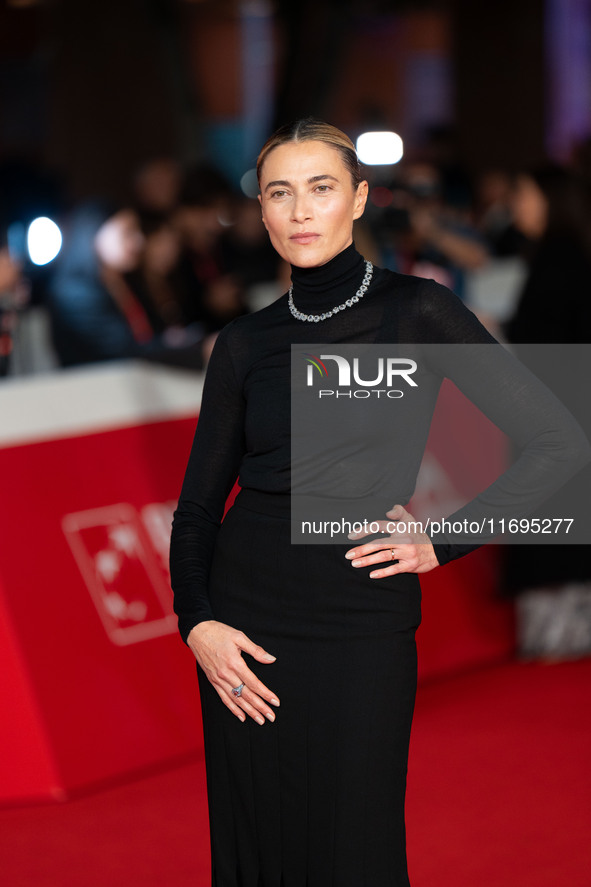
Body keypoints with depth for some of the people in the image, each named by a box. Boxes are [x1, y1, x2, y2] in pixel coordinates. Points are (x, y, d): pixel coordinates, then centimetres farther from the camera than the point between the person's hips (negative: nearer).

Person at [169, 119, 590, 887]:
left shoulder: (417, 312, -3)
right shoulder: (246, 343, 6)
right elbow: (199, 503, 9)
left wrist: (442, 542, -6)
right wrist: (196, 623, -6)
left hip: (361, 628, -3)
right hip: (246, 622, 3)